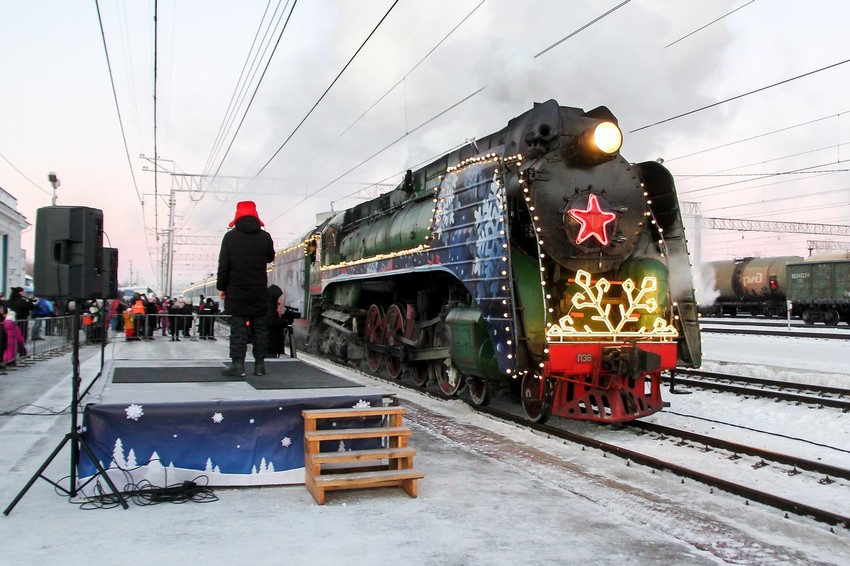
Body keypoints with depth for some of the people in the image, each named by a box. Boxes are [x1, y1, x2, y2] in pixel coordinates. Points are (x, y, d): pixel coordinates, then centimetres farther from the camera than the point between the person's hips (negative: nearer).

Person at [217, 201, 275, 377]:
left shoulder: (230, 237, -5)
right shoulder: (265, 237, 0)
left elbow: (223, 265, -5)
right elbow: (270, 258, 16)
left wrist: (221, 287, 4)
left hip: (236, 290, -2)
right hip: (259, 290, 2)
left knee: (238, 327, 0)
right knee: (260, 327, 7)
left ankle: (237, 364, -3)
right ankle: (260, 364, 9)